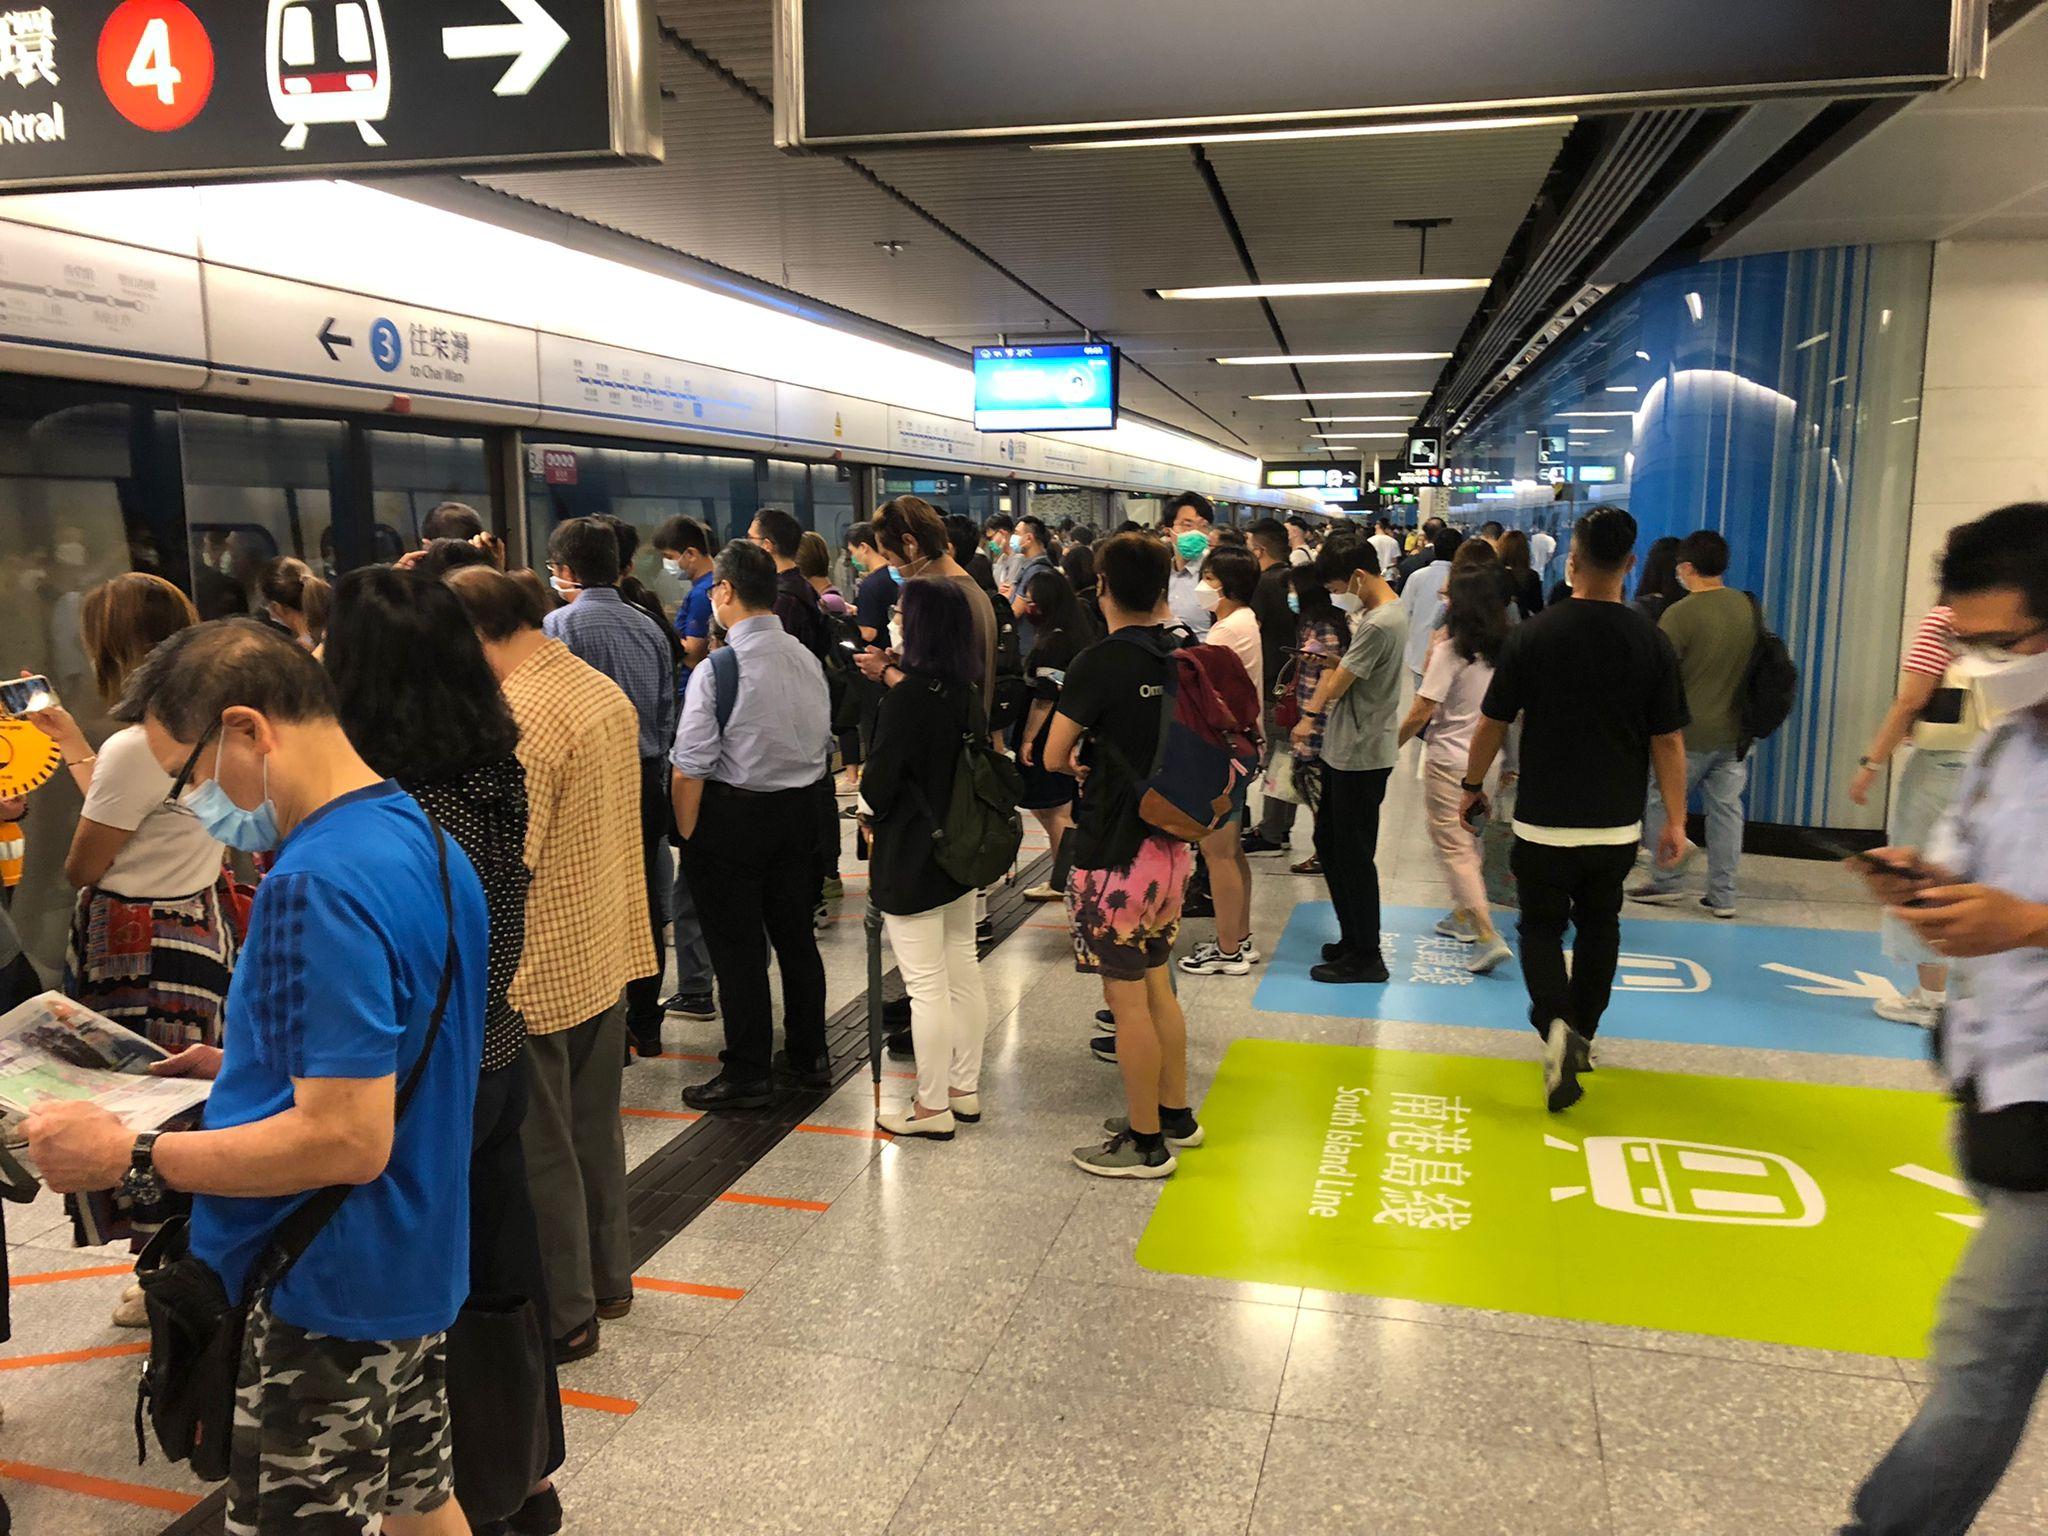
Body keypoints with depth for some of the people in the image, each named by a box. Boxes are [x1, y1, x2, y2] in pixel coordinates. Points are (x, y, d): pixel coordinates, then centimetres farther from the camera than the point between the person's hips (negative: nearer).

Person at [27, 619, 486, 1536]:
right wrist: (250, 1063, 11)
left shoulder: (319, 885, -26)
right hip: (414, 1262, 9)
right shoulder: (422, 838, 4)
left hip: (330, 1290, -9)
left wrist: (129, 1158, -20)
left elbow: (347, 1138, -28)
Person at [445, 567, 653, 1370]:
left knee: (541, 1151, 7)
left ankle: (562, 1315, 20)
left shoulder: (517, 716, -22)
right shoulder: (605, 689, 6)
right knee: (596, 1127, 21)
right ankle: (607, 1277, 36)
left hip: (537, 972, -9)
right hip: (607, 952, 9)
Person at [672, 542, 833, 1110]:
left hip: (733, 814, -6)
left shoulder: (717, 669, -18)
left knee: (736, 946, 4)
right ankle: (809, 1056, 30)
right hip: (802, 809, 7)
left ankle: (748, 1074, 13)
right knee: (795, 935, 18)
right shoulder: (808, 660, 3)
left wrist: (687, 834, -7)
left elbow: (692, 767, -17)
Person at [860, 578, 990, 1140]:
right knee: (964, 974, 15)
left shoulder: (906, 698, -20)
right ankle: (964, 1089, 28)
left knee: (926, 986, 1)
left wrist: (870, 810, 3)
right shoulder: (966, 694, 3)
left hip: (911, 860, -8)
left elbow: (881, 783, -18)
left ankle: (932, 1107, 11)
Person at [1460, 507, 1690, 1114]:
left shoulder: (1532, 635, -9)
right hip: (1617, 825, 2)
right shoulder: (1652, 643, -5)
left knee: (1541, 930, 10)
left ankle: (1555, 1025, -15)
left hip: (1543, 820, -2)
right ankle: (1581, 1037, 30)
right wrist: (1675, 819, 6)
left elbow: (1493, 723, -3)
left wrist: (1473, 785, 13)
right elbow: (1668, 740, -2)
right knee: (1599, 928, 21)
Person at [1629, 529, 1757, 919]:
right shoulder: (1750, 608, 4)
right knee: (1726, 809, 10)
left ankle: (1665, 883, 14)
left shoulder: (1680, 614, -16)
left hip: (1690, 733, -6)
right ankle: (1722, 895, 13)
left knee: (1660, 803, 10)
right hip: (1736, 733, 6)